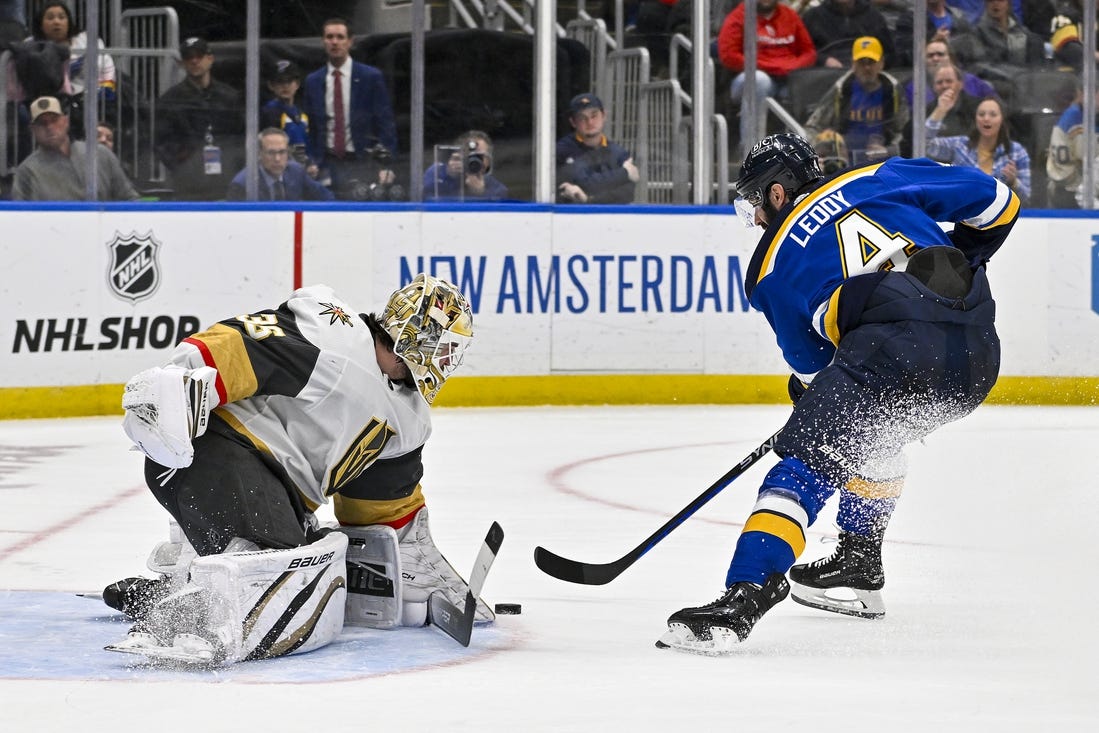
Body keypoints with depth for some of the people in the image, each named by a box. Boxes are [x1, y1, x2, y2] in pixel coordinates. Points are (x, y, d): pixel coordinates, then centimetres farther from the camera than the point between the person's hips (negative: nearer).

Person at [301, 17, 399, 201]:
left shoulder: (371, 77, 2)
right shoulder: (313, 81, 10)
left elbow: (385, 124, 0)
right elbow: (309, 128, 13)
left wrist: (385, 164, -7)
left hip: (362, 163, -2)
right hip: (327, 164, 2)